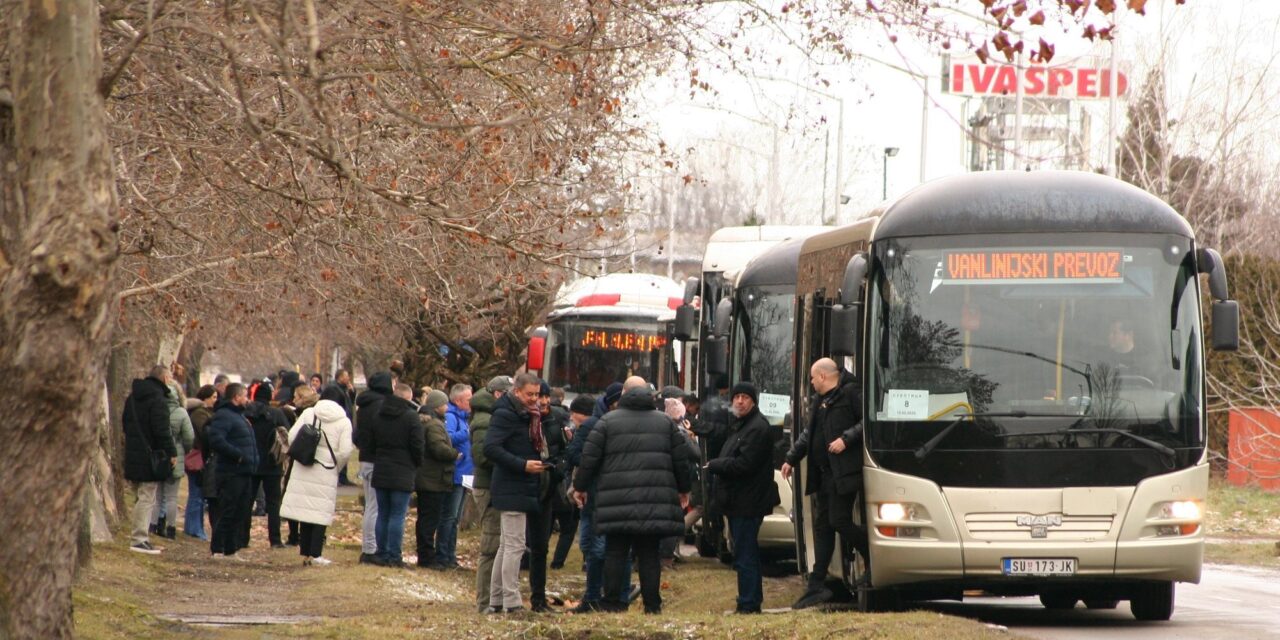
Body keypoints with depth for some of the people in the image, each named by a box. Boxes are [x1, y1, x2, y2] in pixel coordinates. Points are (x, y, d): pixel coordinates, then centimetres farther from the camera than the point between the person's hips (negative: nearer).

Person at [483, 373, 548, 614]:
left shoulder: (529, 416, 17)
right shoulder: (505, 415, -12)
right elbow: (490, 448, -23)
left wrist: (539, 462, 6)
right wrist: (523, 465, -25)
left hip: (524, 489, 10)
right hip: (511, 490, -10)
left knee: (507, 546, 13)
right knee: (514, 545, -11)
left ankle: (496, 600, 19)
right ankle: (511, 602, -12)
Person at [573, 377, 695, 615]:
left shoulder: (608, 421, 4)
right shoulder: (664, 422, 11)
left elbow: (589, 458, 1)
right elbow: (682, 457, 14)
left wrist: (580, 487, 13)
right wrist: (684, 488, 27)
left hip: (617, 498, -2)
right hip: (655, 500, 2)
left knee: (615, 552, 3)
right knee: (649, 553, 5)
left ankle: (613, 601, 1)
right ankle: (652, 603, 2)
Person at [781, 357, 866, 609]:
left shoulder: (850, 393, -9)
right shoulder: (819, 400, 20)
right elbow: (808, 434, 29)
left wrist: (846, 439, -19)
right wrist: (791, 459, 28)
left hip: (844, 472, -9)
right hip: (823, 473, 9)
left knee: (839, 521, -14)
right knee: (822, 525, 7)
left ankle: (874, 559, 3)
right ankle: (817, 585, 8)